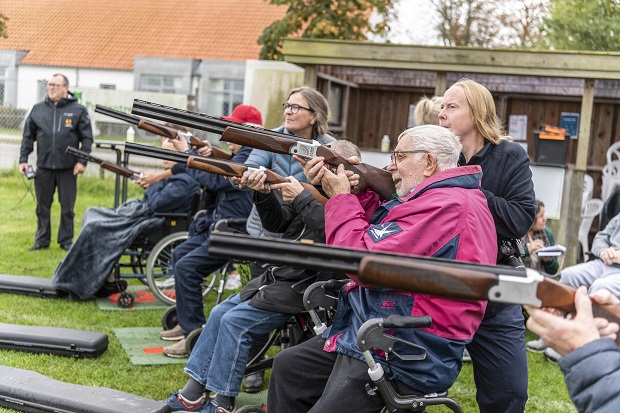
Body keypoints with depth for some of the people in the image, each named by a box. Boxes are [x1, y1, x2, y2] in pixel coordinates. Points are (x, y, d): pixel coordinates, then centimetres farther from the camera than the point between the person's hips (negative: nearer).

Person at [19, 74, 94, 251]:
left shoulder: (78, 110, 0)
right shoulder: (38, 109, 8)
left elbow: (87, 138, 0)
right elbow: (28, 136, 11)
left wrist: (82, 161, -8)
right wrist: (23, 159, 4)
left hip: (68, 168, -2)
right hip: (43, 167, 3)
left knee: (67, 207, 5)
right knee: (42, 206, 9)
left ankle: (66, 241, 16)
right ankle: (42, 240, 20)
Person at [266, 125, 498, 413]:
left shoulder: (446, 205, -20)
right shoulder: (436, 197, 14)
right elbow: (375, 234, 16)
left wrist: (341, 198, -10)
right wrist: (358, 192, 1)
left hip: (405, 358, -11)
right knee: (287, 367, 17)